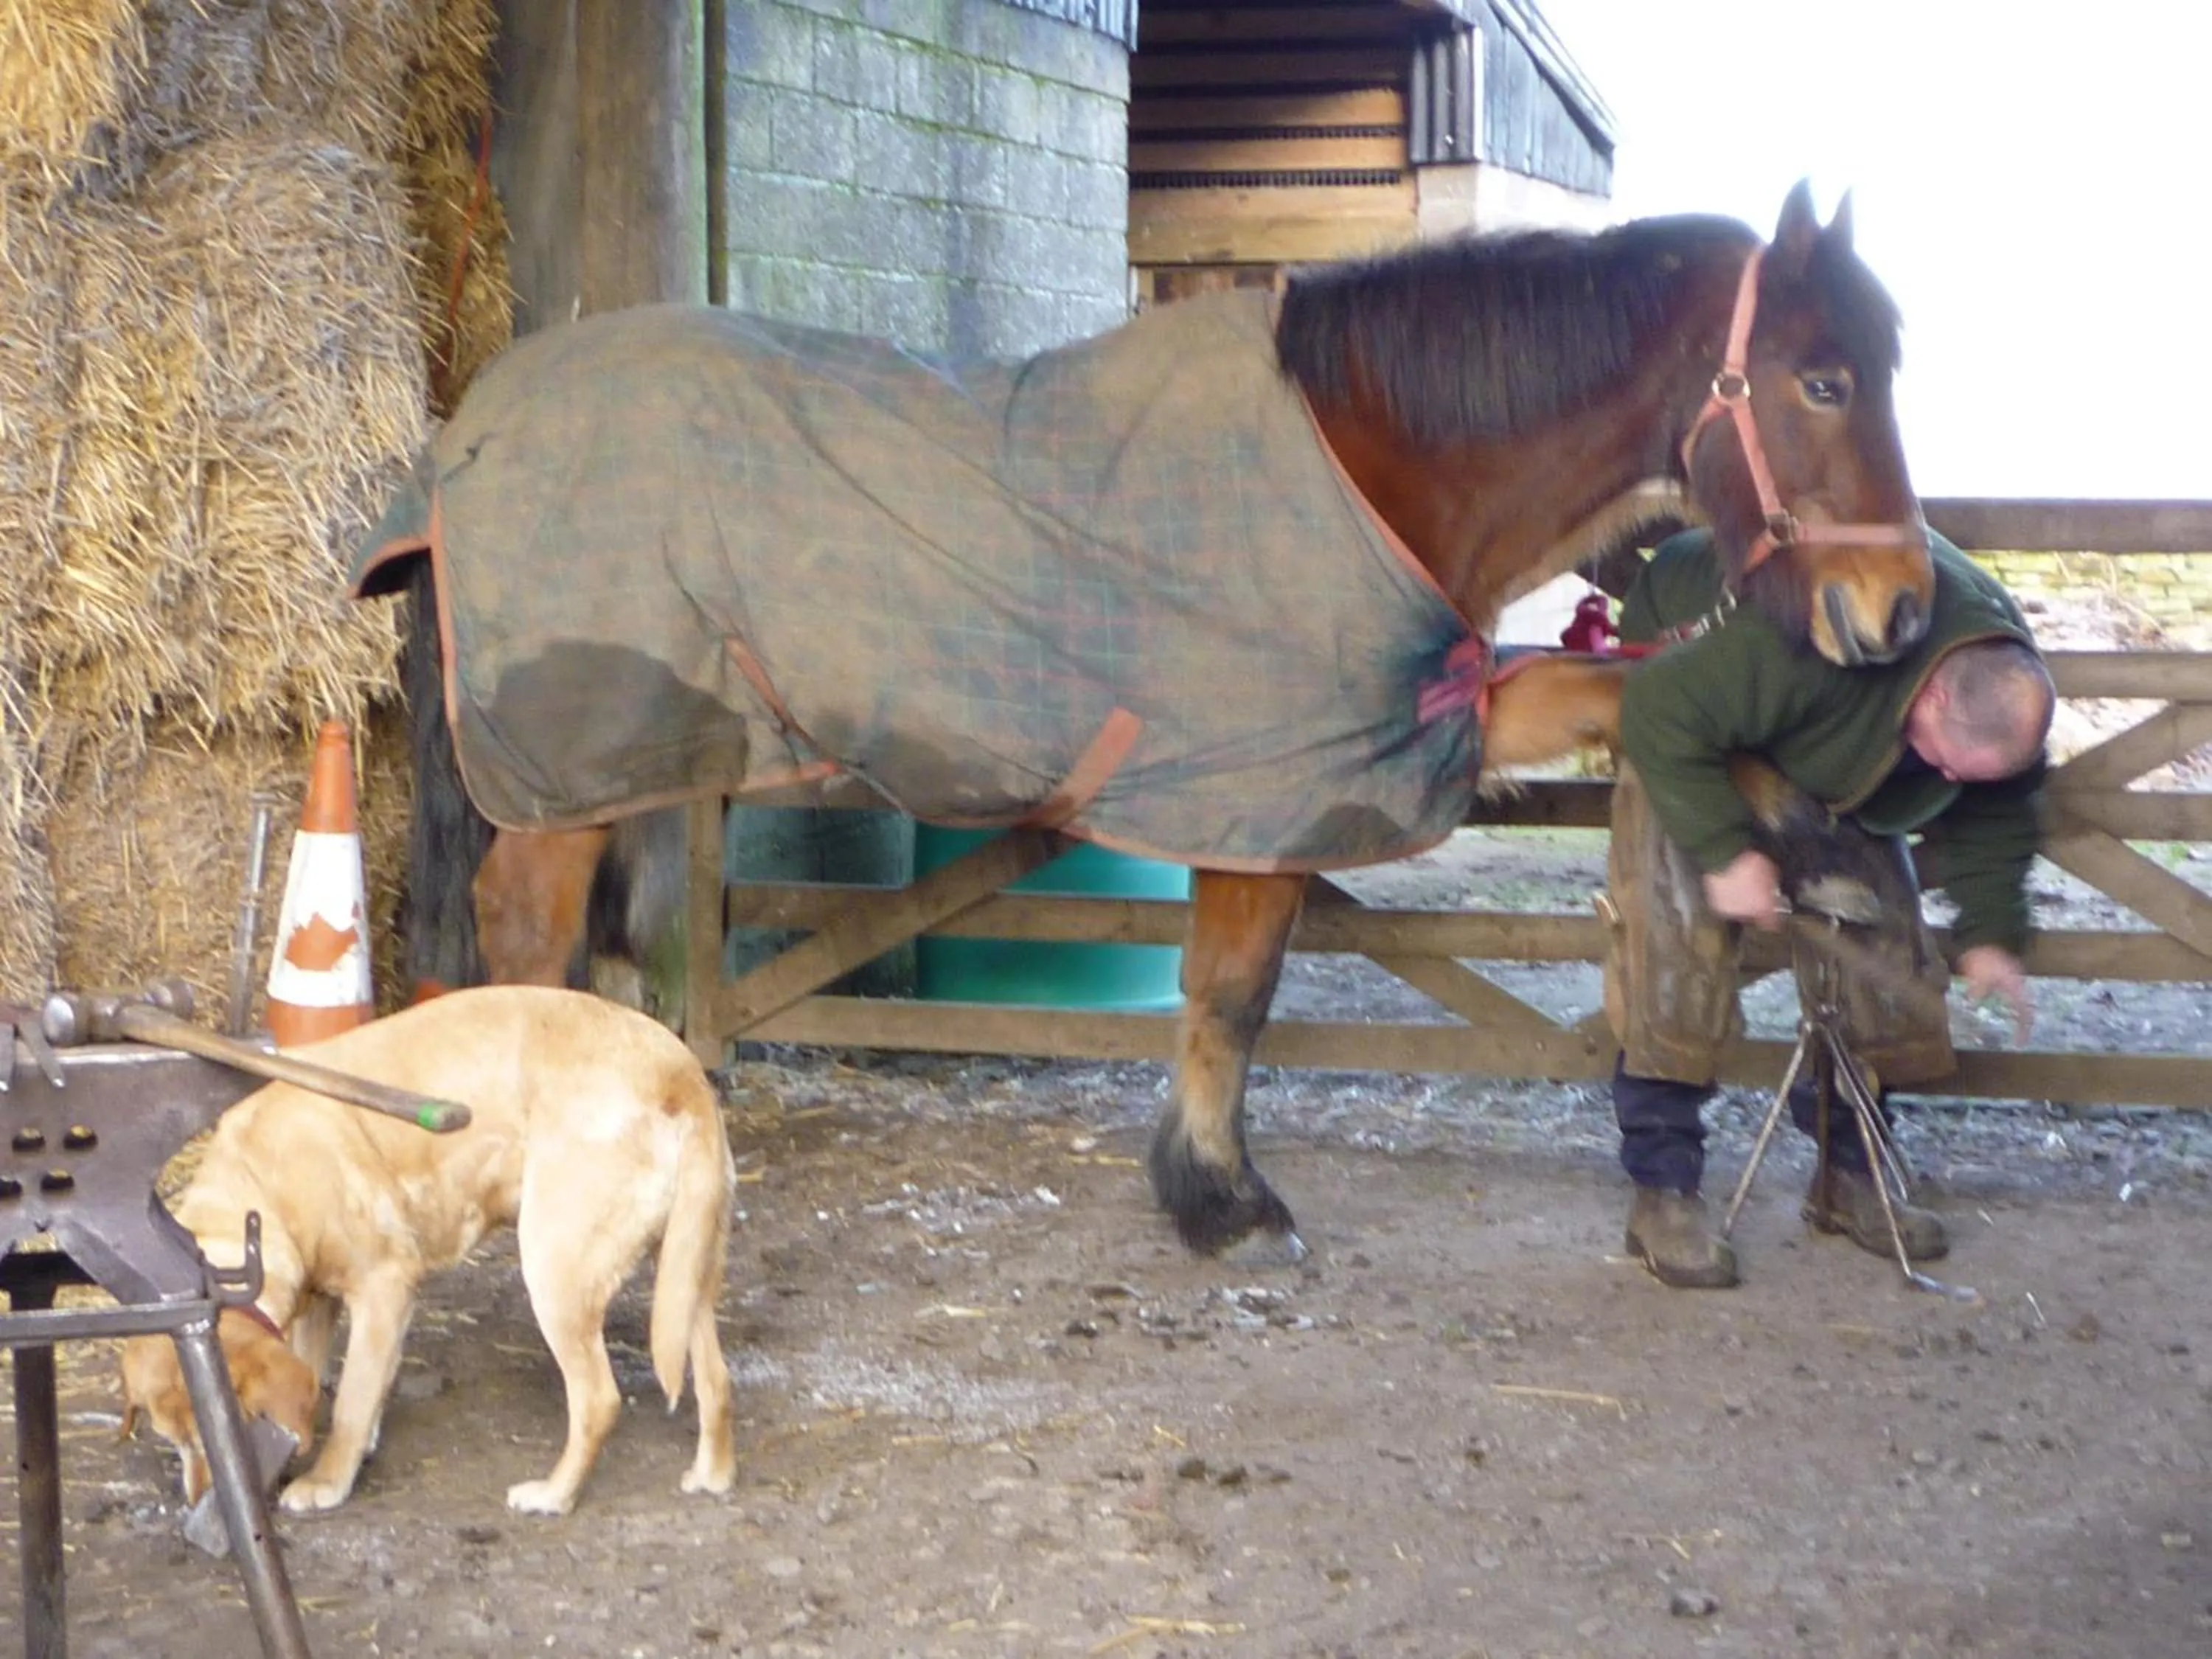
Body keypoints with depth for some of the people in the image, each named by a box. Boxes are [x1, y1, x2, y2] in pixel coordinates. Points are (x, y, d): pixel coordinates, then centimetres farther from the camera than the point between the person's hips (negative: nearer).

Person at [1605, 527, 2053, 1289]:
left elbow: (1992, 813, -1)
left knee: (1877, 926, -1)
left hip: (1838, 752, 7)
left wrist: (1989, 932, -9)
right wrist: (1725, 850, -37)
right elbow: (1665, 714, -38)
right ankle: (1662, 1191, -14)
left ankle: (1848, 1174, 12)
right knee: (1677, 939, -18)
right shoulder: (1798, 648, -45)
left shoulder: (2005, 685, -20)